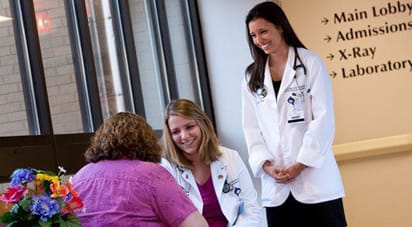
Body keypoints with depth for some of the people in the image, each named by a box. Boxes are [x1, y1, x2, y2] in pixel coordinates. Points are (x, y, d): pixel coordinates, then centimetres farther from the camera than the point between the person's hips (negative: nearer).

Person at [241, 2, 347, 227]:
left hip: (314, 178, -3)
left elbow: (323, 119, -5)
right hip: (276, 185, 3)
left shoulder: (310, 63, 3)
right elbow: (252, 128, 8)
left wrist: (300, 165, -12)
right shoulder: (252, 78, 13)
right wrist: (266, 164, -7)